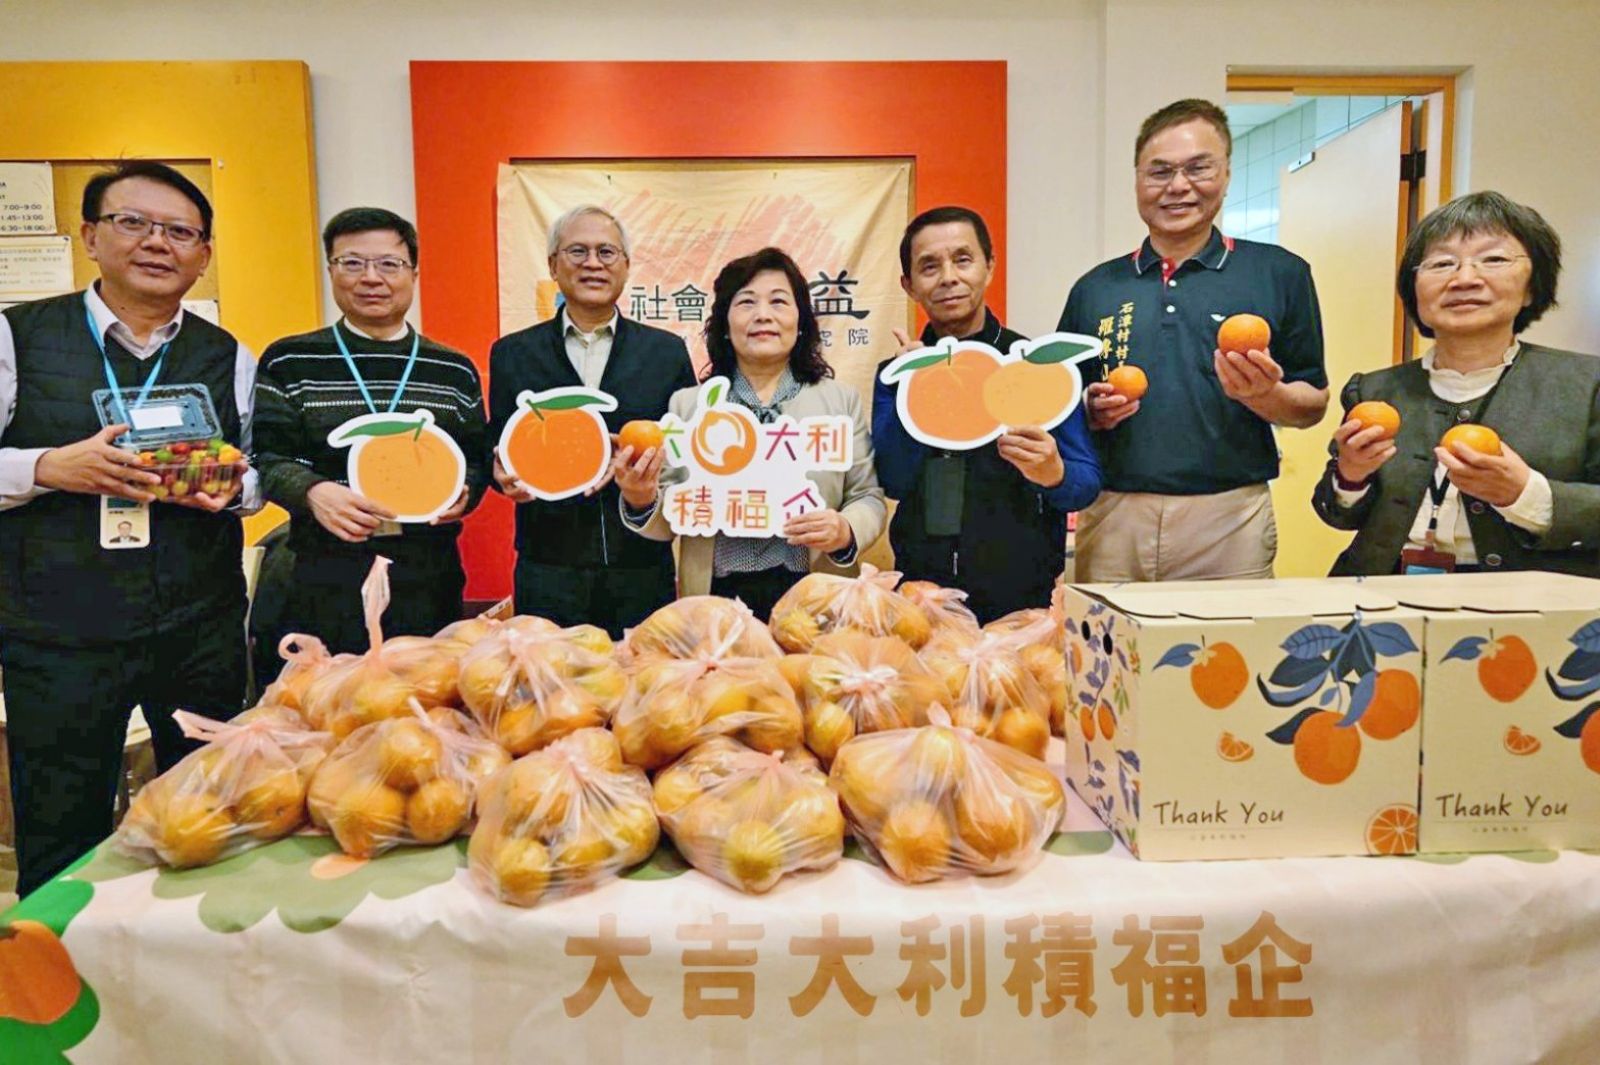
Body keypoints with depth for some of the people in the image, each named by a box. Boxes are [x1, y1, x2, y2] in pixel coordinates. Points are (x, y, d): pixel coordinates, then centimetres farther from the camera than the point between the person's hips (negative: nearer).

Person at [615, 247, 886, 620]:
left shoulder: (842, 400, 5)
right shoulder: (687, 404, 6)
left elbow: (869, 498, 5)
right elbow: (669, 521, 6)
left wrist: (845, 532, -15)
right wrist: (642, 502, -15)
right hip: (717, 601, 0)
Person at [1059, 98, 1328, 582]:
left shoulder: (1279, 274, 6)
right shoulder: (1095, 288, 12)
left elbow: (1313, 405, 7)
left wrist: (1264, 395, -14)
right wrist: (1092, 411, -4)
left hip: (1228, 520, -1)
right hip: (1111, 516, 2)